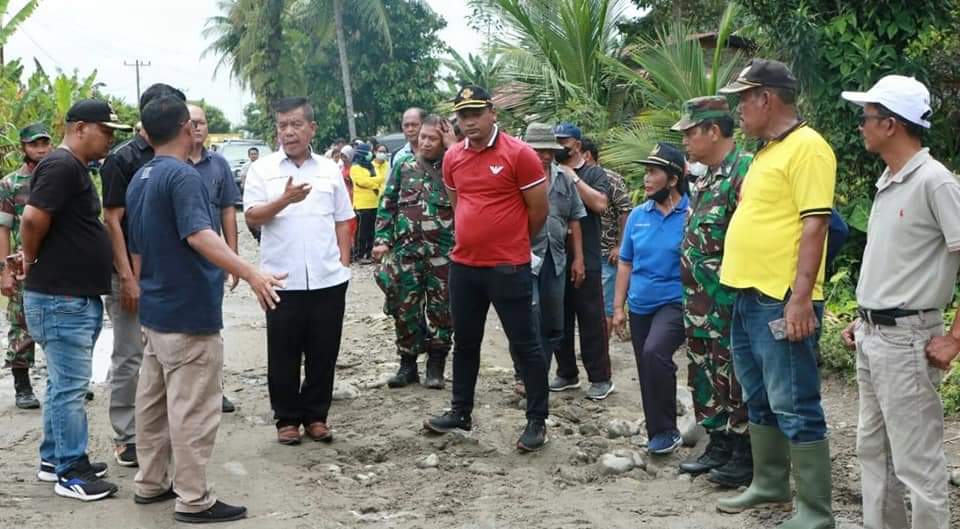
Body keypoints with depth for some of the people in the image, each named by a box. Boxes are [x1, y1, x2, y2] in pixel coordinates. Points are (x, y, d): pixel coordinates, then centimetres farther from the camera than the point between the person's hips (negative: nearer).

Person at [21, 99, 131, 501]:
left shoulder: (76, 168, 16)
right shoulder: (61, 165, -17)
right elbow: (33, 218, -26)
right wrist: (32, 261, -11)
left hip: (77, 296, 10)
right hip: (61, 299, -10)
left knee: (63, 383, 16)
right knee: (70, 386, -4)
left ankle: (53, 459, 26)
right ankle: (71, 473, 3)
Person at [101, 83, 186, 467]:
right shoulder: (123, 159, -9)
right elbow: (112, 221, -12)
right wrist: (127, 278, -18)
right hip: (133, 277, -6)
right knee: (130, 360, 1)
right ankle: (126, 437, 10)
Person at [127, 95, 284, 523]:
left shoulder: (139, 180, 11)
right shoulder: (184, 176, -17)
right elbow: (200, 236, -31)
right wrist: (251, 275, -37)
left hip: (153, 311, 10)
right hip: (189, 314, -10)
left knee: (154, 401, 16)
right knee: (192, 408, -4)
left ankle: (151, 483, 25)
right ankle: (194, 500, 1)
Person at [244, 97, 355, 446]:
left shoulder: (329, 170, 10)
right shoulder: (262, 169, 2)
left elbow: (342, 221, 13)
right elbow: (252, 217, -6)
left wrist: (344, 261, 6)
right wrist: (284, 200, -21)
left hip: (328, 279, 2)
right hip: (283, 279, -2)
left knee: (323, 352, 7)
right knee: (284, 355, 5)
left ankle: (316, 415, 20)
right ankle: (287, 418, 16)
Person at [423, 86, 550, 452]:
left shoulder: (519, 154, -12)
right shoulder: (452, 158, 6)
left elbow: (539, 210, -6)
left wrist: (512, 243, 8)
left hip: (509, 267, -6)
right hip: (463, 265, 6)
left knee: (524, 343, 1)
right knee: (465, 342, 16)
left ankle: (537, 421, 9)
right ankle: (461, 411, 30)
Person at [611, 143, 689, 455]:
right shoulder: (638, 215, 5)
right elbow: (625, 263, 11)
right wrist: (618, 307, 9)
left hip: (675, 303, -6)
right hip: (640, 305, 6)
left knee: (655, 353, -28)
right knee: (647, 373, 12)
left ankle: (666, 431, -15)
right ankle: (657, 435, 29)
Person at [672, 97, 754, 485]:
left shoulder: (744, 170, -16)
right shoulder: (704, 178, 15)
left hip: (730, 300, -10)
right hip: (699, 301, 10)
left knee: (734, 378, -1)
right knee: (704, 373, 16)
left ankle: (744, 456, 8)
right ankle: (718, 445, 27)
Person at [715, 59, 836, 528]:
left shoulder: (806, 147, -13)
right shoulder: (768, 151, 18)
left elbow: (814, 225, -19)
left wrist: (801, 297, -24)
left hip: (781, 301, -10)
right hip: (749, 296, 10)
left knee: (794, 407, -6)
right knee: (760, 401, 19)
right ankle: (769, 484, 33)